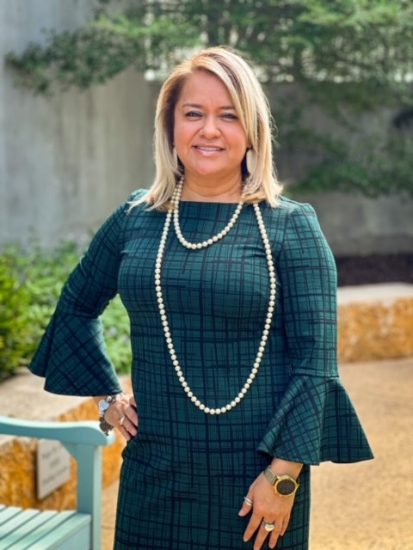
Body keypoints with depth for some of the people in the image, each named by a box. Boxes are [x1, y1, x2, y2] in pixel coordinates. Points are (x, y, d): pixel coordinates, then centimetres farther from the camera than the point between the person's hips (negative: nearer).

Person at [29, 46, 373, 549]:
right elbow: (76, 307, 19)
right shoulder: (136, 219, 4)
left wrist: (283, 475, -13)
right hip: (154, 470, 3)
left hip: (255, 473, -3)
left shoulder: (290, 227, -6)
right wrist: (106, 396, 10)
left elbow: (315, 361, -9)